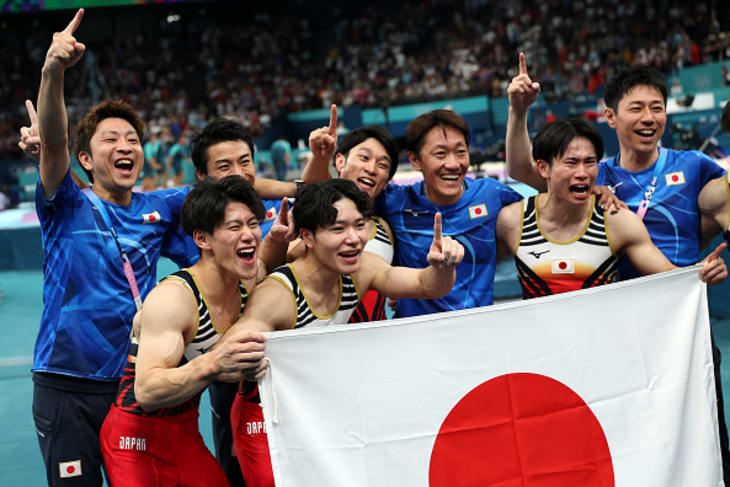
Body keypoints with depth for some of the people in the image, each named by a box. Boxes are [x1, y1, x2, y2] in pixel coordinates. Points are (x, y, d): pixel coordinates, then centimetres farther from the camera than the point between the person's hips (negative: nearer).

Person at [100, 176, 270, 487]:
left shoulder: (252, 281, -4)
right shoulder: (172, 298, -25)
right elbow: (146, 393, -35)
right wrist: (213, 364, -48)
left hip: (187, 433, 6)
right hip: (137, 438, -6)